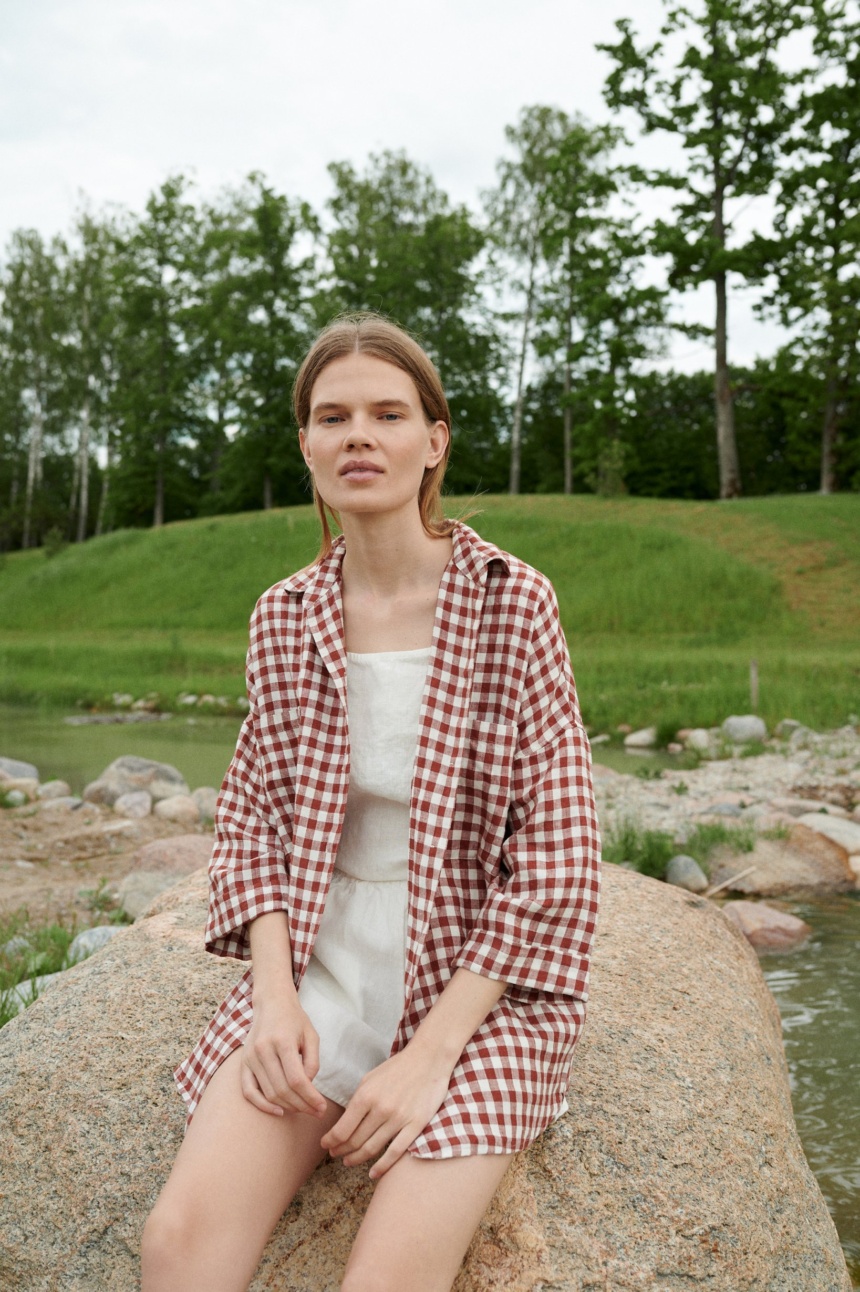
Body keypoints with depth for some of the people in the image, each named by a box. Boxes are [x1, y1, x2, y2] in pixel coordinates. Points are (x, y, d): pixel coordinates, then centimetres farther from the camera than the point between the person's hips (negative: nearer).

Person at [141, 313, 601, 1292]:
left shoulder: (513, 603, -9)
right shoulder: (283, 618, 3)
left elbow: (556, 857, -10)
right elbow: (251, 820, 9)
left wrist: (430, 1055, -15)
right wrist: (274, 996, -7)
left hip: (473, 988, -3)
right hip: (315, 965, 3)